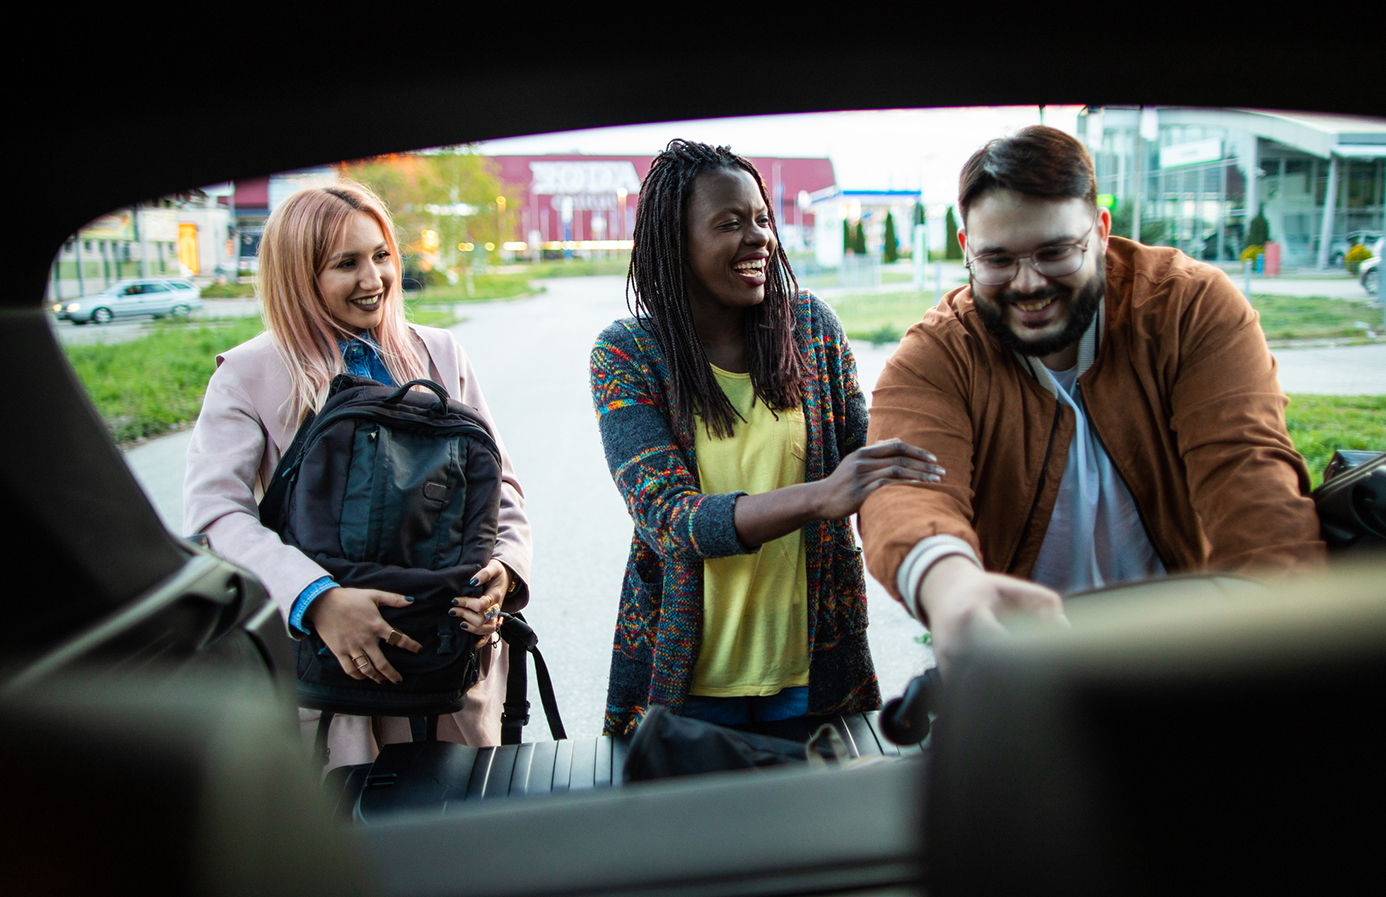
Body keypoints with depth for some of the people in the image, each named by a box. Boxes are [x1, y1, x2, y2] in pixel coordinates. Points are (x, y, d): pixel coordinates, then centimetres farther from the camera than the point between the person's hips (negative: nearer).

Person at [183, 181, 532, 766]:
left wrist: (505, 566, -11)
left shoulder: (440, 355, 8)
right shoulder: (248, 376, -3)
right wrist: (317, 601, -30)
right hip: (321, 662, -3)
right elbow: (213, 510, -15)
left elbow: (497, 481, 9)